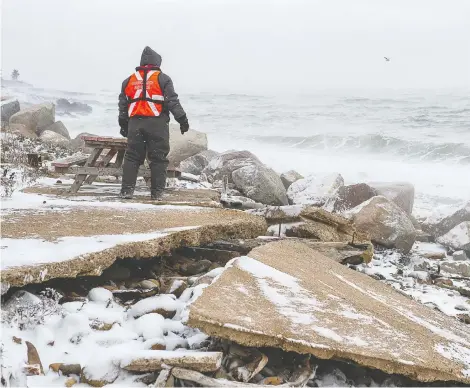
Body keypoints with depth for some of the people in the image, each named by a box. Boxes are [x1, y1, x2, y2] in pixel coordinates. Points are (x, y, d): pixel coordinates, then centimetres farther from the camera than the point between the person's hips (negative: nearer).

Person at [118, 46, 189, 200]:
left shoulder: (129, 80, 14)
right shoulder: (163, 79, 1)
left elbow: (122, 105, 18)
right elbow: (173, 101, -5)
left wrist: (123, 124, 27)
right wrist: (182, 119, 0)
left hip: (135, 123, 3)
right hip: (157, 124, -3)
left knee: (132, 157, 8)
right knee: (158, 158, 2)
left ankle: (127, 190, 4)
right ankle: (157, 192, 2)